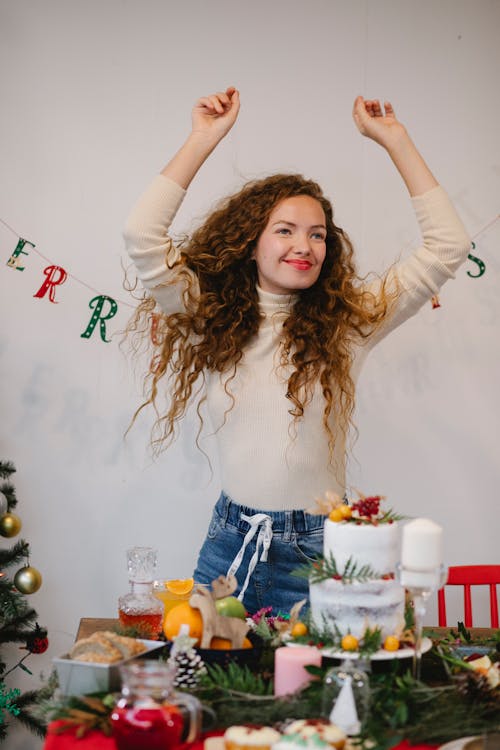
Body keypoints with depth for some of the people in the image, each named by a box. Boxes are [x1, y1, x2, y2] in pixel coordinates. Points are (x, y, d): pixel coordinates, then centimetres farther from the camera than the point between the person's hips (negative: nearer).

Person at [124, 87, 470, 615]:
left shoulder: (350, 321, -2)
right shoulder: (211, 317, 0)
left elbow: (448, 248, -3)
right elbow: (142, 236, -9)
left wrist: (394, 140, -1)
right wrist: (205, 138, -6)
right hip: (230, 546, 1)